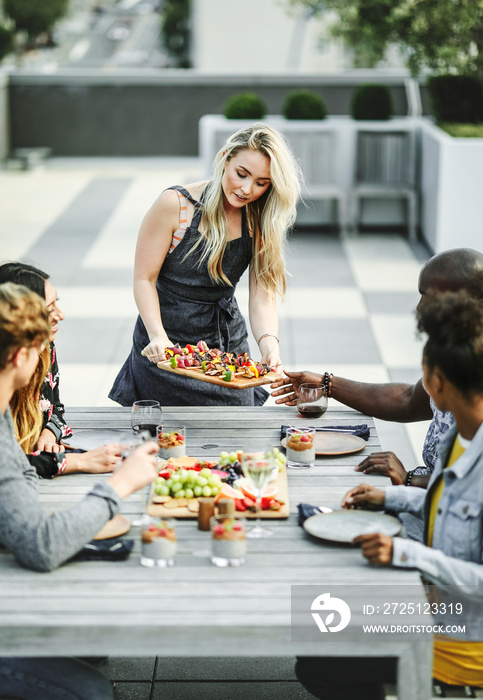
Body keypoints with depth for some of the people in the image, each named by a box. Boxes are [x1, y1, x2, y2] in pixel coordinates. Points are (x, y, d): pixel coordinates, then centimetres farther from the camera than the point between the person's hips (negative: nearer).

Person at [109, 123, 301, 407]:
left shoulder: (260, 223, -5)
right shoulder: (175, 205, -17)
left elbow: (263, 296, -11)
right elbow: (144, 279, -14)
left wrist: (269, 344, -31)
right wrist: (158, 336, -29)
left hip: (228, 346, 3)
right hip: (165, 350, -3)